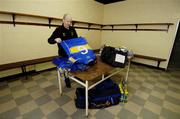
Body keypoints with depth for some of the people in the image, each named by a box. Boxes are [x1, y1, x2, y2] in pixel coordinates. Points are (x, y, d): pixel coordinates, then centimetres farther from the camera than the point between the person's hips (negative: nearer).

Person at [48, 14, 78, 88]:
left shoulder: (72, 29, 3)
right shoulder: (59, 30, -12)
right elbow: (50, 40, -15)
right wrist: (55, 40, -36)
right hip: (63, 53, -3)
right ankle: (67, 80, 34)